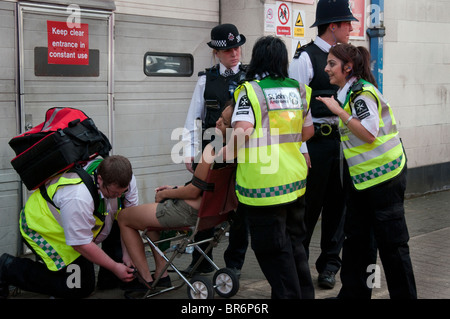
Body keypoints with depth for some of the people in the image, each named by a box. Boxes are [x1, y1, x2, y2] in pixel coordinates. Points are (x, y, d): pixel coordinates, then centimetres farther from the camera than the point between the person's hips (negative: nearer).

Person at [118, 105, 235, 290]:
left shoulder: (213, 150, -28)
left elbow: (193, 191, -21)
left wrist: (165, 194, -4)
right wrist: (175, 189, 14)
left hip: (188, 212, -9)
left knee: (124, 217, 12)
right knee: (152, 212, 35)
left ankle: (146, 279, 13)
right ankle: (161, 273, 28)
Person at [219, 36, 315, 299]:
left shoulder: (250, 91, -10)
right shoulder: (298, 90, 7)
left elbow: (241, 134, -21)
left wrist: (220, 158, -8)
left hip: (264, 184, -6)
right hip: (295, 179, 6)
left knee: (273, 250, 4)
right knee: (294, 243, 20)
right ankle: (305, 293, 29)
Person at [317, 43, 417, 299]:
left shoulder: (363, 92, -18)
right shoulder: (349, 92, 11)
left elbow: (369, 134, -25)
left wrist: (338, 111, -23)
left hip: (384, 174, -10)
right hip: (361, 177, 10)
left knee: (391, 241, -1)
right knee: (358, 238, 13)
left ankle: (404, 294, 10)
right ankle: (354, 292, 23)